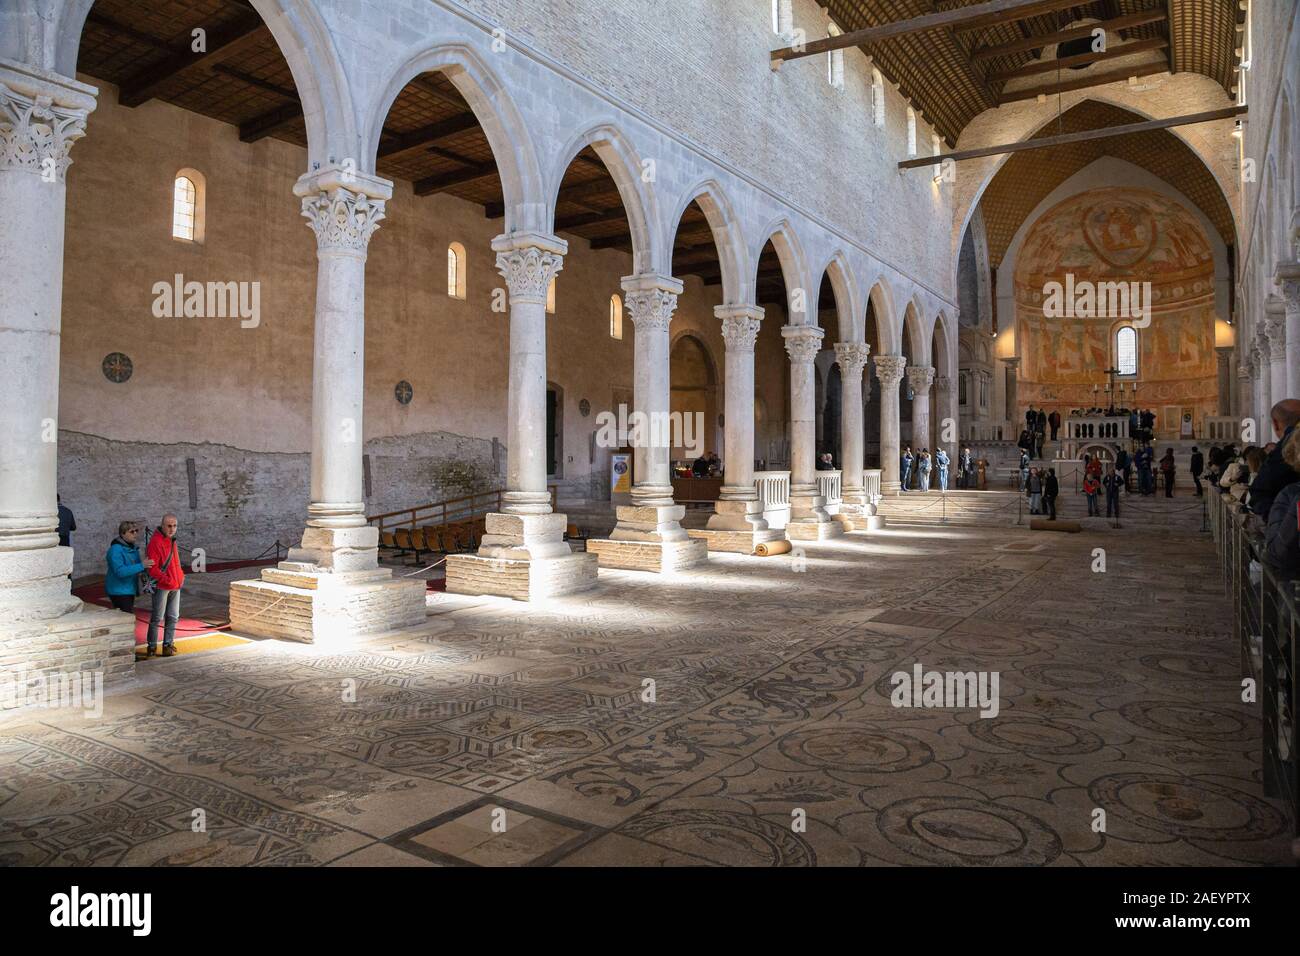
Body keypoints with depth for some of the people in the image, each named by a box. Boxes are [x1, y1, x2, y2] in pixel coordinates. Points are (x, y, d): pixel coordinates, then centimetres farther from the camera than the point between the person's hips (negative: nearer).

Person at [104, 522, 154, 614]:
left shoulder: (133, 548, 9)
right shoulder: (115, 549, -18)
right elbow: (120, 571, -28)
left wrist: (146, 566, -3)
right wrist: (141, 566, -32)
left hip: (130, 589, 9)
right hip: (119, 591, -9)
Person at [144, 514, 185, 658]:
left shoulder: (172, 540, 12)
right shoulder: (155, 542, -15)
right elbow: (152, 568, -20)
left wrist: (181, 575, 10)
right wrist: (166, 580, -21)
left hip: (176, 586, 8)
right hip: (161, 586, -8)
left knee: (173, 616, 12)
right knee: (157, 617, 0)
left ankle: (168, 644, 20)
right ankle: (152, 646, 10)